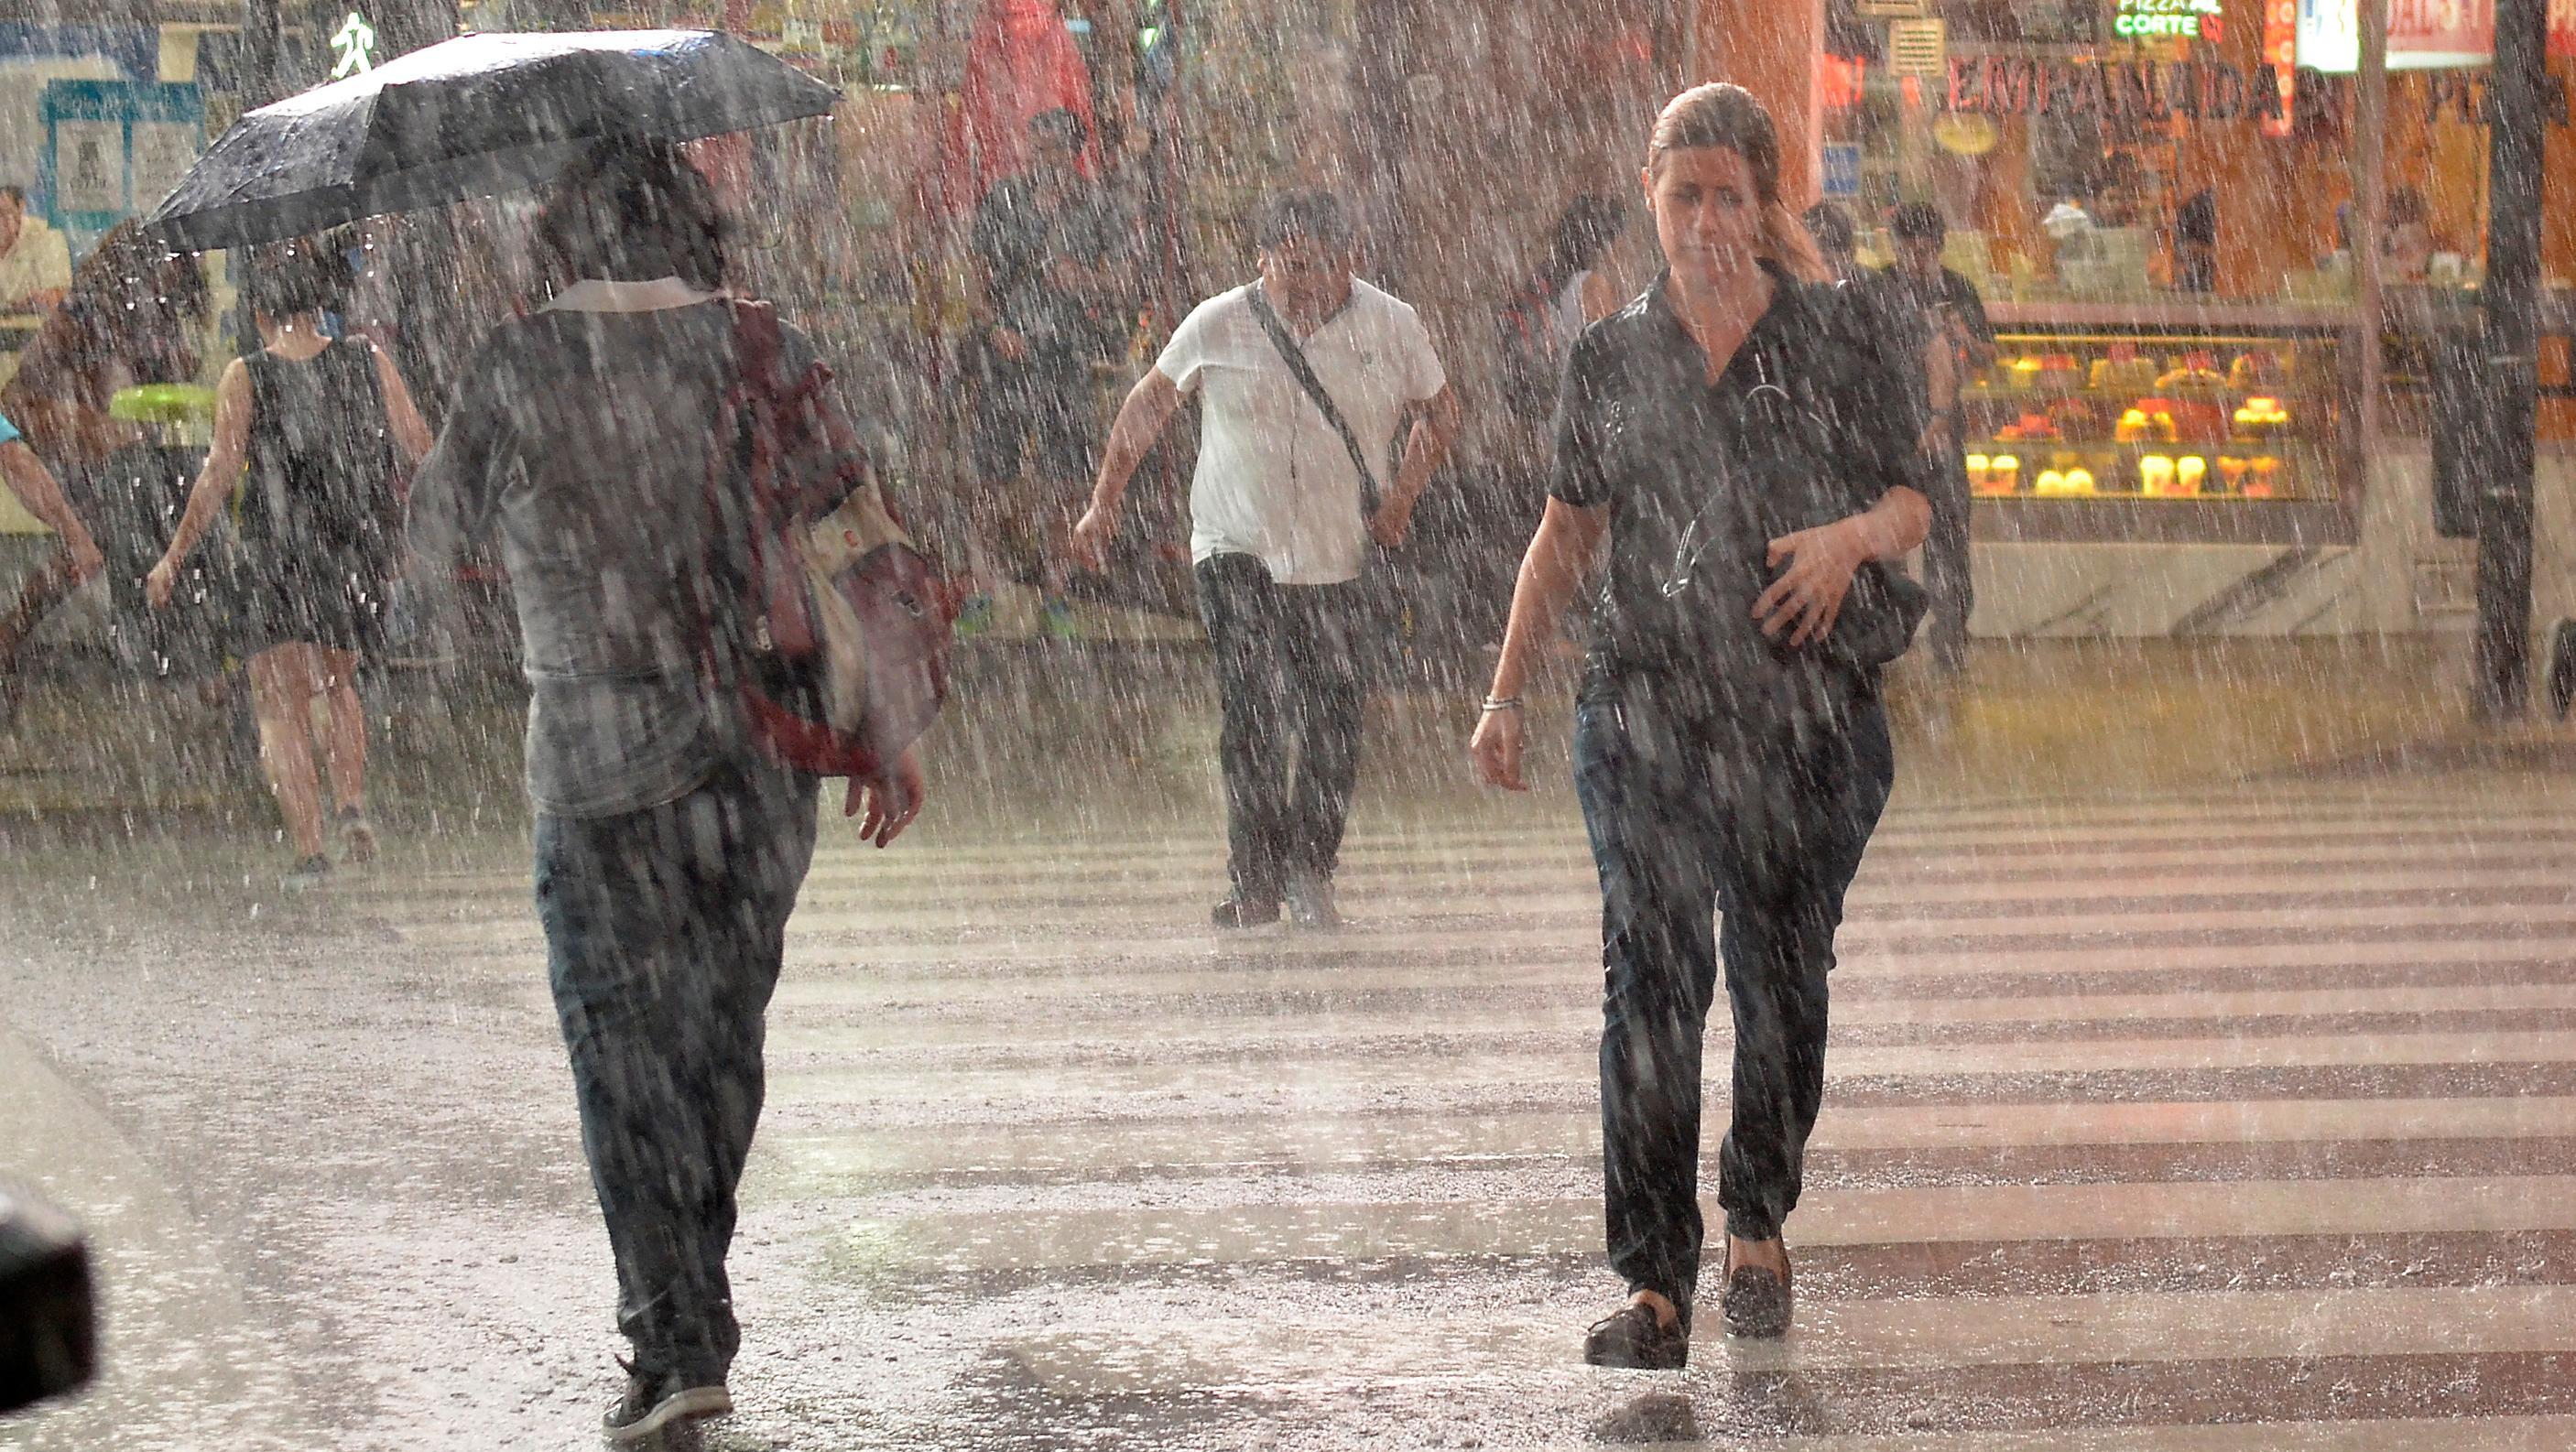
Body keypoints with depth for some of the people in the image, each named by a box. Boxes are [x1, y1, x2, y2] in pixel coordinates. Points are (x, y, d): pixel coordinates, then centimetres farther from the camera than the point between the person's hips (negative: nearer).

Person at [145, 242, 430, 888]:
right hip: (361, 555, 3)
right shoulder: (369, 363, -1)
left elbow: (219, 476, -11)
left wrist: (174, 558, -3)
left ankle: (309, 849, -6)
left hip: (281, 554, -3)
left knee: (282, 706, 4)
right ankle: (352, 804, 8)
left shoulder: (246, 378, -8)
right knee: (338, 682, 26)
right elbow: (421, 448, 2)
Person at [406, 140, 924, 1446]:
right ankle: (691, 1304, 26)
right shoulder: (765, 350, 1)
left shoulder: (521, 368, -5)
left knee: (625, 1046, 1)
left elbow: (433, 540, 7)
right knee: (725, 1032, 17)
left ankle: (674, 1343, -8)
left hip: (604, 760, -3)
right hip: (768, 751, 3)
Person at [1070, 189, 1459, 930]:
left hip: (1340, 556, 1)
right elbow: (1148, 404, 10)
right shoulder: (1219, 326, -3)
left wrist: (1401, 496, 2)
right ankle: (1256, 880, -8)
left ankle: (1310, 872, 16)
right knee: (1251, 711, -12)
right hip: (1238, 548, -1)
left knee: (1331, 722, 1)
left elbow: (1440, 409, 14)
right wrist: (1103, 503, 9)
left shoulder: (1391, 328, -1)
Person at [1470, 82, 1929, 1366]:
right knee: (1650, 982, -9)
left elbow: (1911, 505, 7)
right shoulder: (1613, 357, 9)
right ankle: (1655, 1283, -10)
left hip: (1805, 706, -1)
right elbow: (1567, 534, 15)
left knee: (1780, 975, 6)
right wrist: (1505, 693, 11)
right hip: (1644, 707, 1)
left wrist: (1852, 535, -16)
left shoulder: (1829, 338, 3)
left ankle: (1756, 1228, 28)